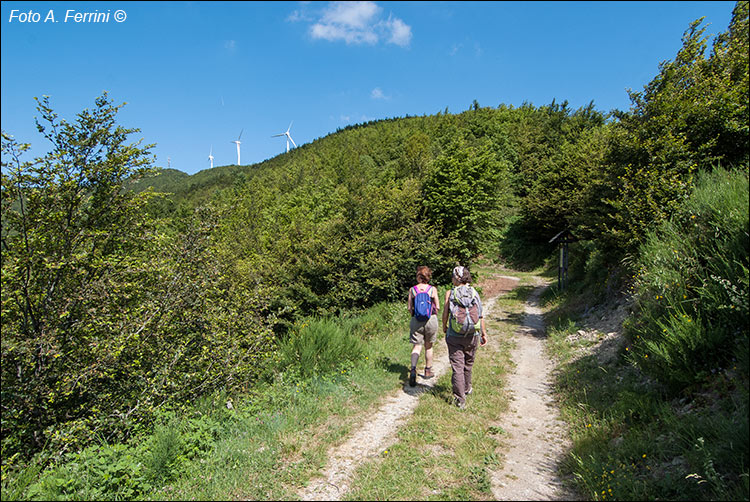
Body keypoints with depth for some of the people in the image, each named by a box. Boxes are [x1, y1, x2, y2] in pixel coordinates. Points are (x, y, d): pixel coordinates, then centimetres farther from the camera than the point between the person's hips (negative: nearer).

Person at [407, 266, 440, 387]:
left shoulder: (412, 289, -3)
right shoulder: (432, 289, -4)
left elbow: (409, 307, -1)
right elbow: (437, 307, -2)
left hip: (416, 321, 0)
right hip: (431, 320, 0)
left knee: (417, 346, 2)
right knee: (429, 346, 17)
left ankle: (413, 369, -21)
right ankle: (428, 371, 29)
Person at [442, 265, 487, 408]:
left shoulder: (450, 293, -7)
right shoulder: (474, 292, -1)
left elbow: (445, 313, -3)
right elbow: (481, 315, -1)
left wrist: (444, 327, 17)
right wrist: (484, 333, 9)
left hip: (454, 335, -3)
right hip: (472, 335, 3)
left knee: (457, 366, 2)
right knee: (468, 364, 22)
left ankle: (460, 399, 1)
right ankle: (467, 389, 42)